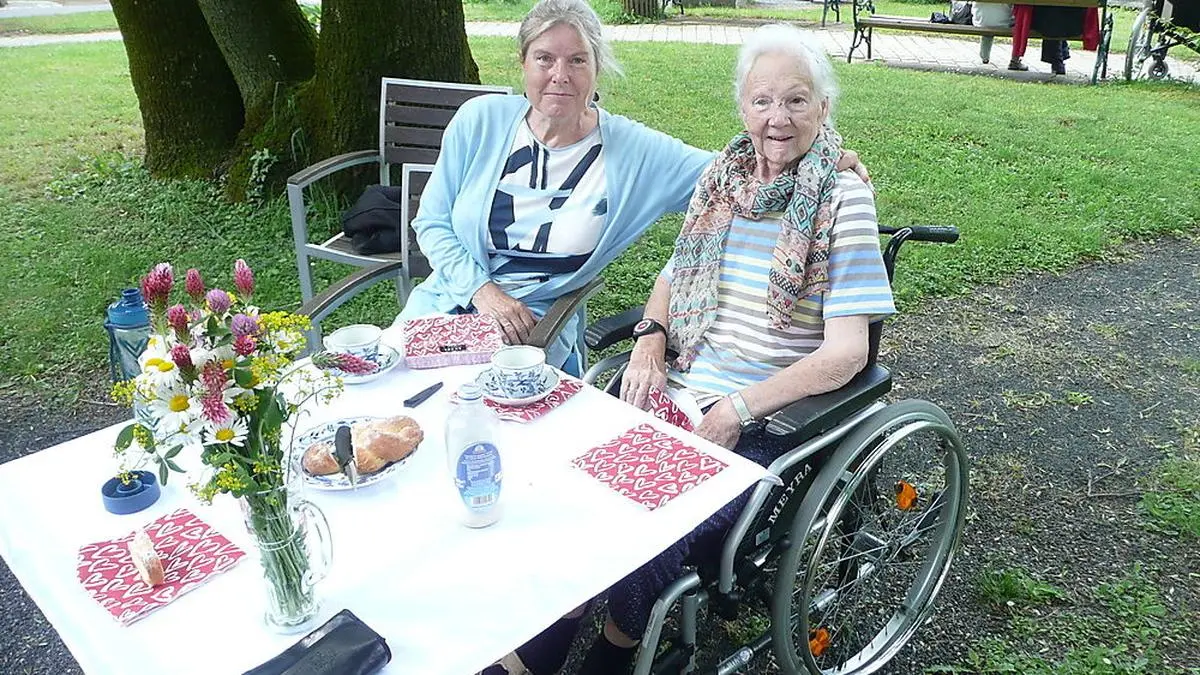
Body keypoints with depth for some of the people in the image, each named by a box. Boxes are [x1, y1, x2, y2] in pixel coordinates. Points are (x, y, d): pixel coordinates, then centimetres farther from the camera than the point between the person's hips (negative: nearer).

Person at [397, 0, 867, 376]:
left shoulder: (633, 150, -8)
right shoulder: (480, 121, -5)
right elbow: (432, 222, 1)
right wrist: (483, 290, -14)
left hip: (536, 327, -2)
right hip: (445, 301, 2)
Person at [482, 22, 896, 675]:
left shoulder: (843, 198, -7)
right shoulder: (722, 176, 8)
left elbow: (846, 352, -13)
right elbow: (673, 277, 19)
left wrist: (737, 410, -18)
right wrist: (649, 342, -1)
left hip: (769, 424, -5)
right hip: (679, 394, 5)